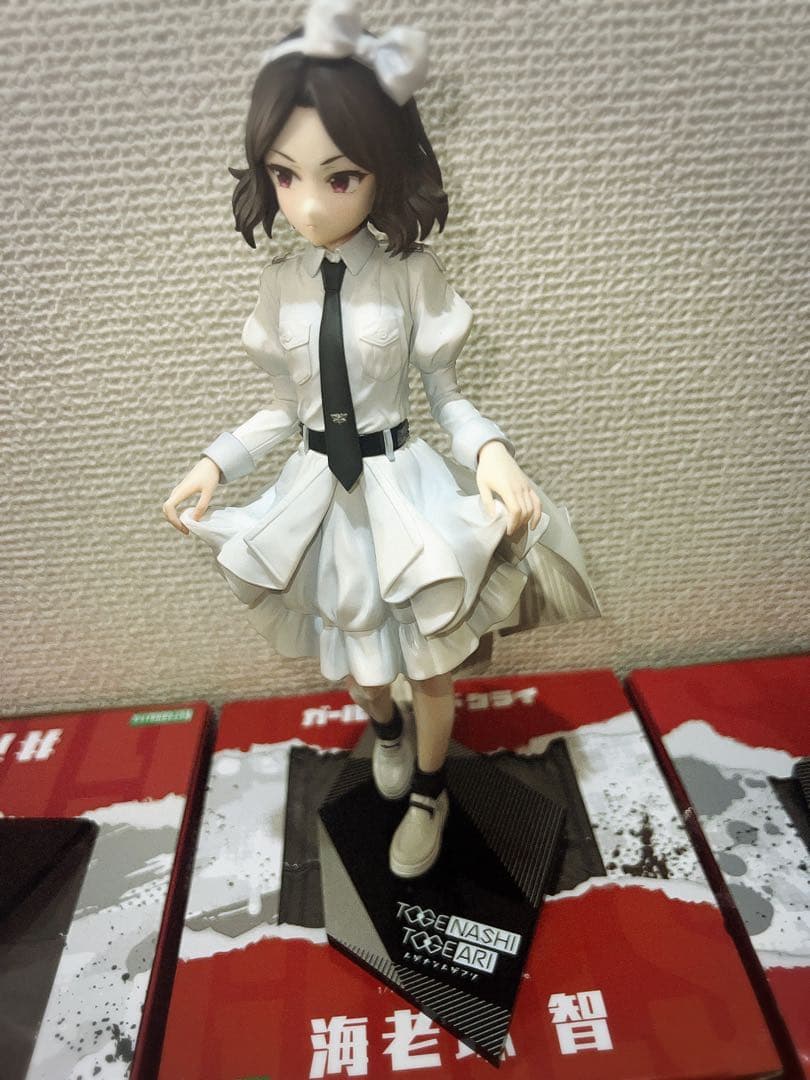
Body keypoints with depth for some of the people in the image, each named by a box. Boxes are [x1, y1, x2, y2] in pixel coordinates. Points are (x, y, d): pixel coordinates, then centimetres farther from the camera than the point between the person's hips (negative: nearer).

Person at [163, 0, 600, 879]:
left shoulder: (411, 274, -11)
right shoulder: (280, 285, -1)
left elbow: (445, 396, -6)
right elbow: (284, 410, 8)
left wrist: (492, 452, -25)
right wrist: (215, 462, -3)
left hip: (403, 492, -3)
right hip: (321, 495, 3)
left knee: (429, 670, 13)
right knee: (355, 666, 21)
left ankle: (428, 790, 43)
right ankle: (385, 728, 58)